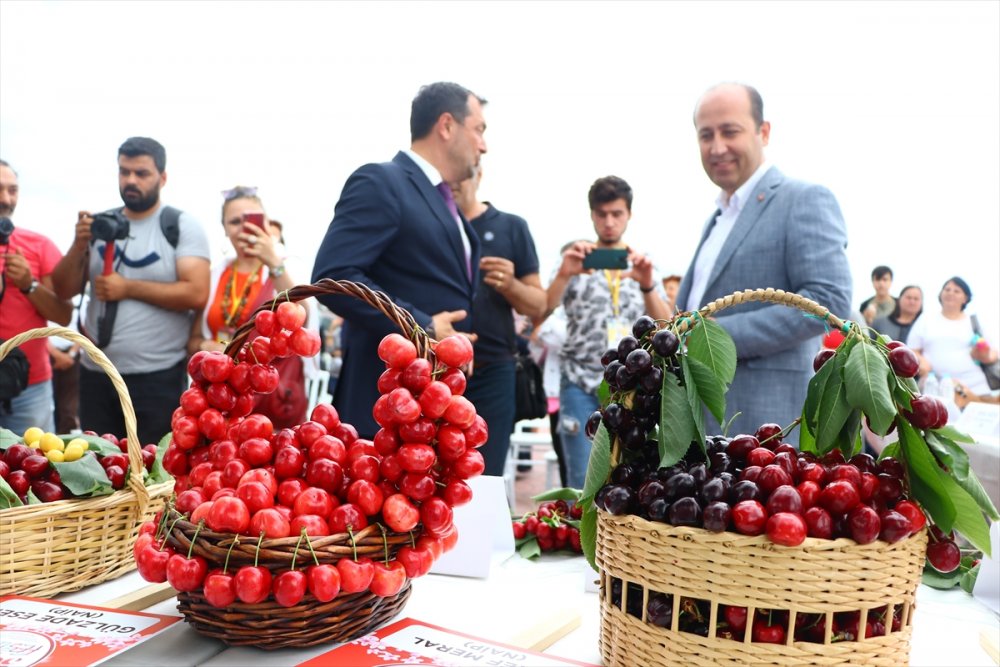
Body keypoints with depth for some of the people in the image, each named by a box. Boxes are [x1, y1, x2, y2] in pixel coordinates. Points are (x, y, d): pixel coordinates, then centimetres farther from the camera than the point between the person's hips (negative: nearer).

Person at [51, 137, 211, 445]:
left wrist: (128, 288, -13)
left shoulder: (182, 226, -5)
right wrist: (79, 245, -9)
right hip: (96, 373, 5)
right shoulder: (100, 224, 9)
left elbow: (196, 294, -16)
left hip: (158, 378, -5)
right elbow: (63, 290, 7)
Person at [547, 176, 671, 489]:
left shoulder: (643, 265, 9)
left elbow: (665, 325, -2)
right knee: (582, 482, -2)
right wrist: (564, 274, -28)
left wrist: (647, 284, -22)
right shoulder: (575, 262, 3)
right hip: (582, 385, -2)